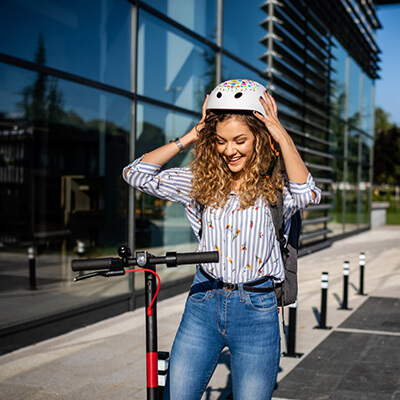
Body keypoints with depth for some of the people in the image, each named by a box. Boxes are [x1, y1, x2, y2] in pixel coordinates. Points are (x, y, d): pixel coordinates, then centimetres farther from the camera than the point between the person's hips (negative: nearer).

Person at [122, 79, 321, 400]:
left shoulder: (274, 187, -5)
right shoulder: (203, 181, 3)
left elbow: (307, 195, -28)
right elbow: (136, 174, -2)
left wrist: (281, 135, -21)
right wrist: (190, 137, -4)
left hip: (257, 312, -2)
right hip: (203, 303, 3)